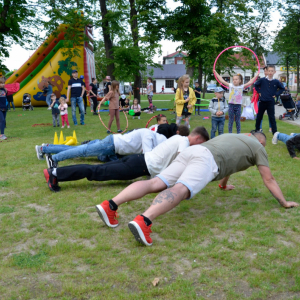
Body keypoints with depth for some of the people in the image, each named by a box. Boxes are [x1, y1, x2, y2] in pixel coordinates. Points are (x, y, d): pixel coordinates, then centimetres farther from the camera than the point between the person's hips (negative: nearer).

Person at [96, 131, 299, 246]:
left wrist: (224, 185, 75)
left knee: (155, 184, -9)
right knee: (181, 190, -30)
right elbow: (269, 179, 24)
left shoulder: (232, 137, 44)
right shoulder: (258, 147, 24)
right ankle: (143, 221, -56)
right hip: (206, 160, -7)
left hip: (190, 152, 7)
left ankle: (111, 205, -26)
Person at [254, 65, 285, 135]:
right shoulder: (262, 80, -5)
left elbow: (282, 88, 11)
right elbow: (256, 85, 13)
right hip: (262, 101, 1)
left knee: (272, 118, -1)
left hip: (271, 102, -1)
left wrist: (276, 94, 1)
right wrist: (259, 92, 5)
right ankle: (257, 130, 29)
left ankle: (275, 133, 3)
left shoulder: (276, 82, -4)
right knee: (259, 117, 13)